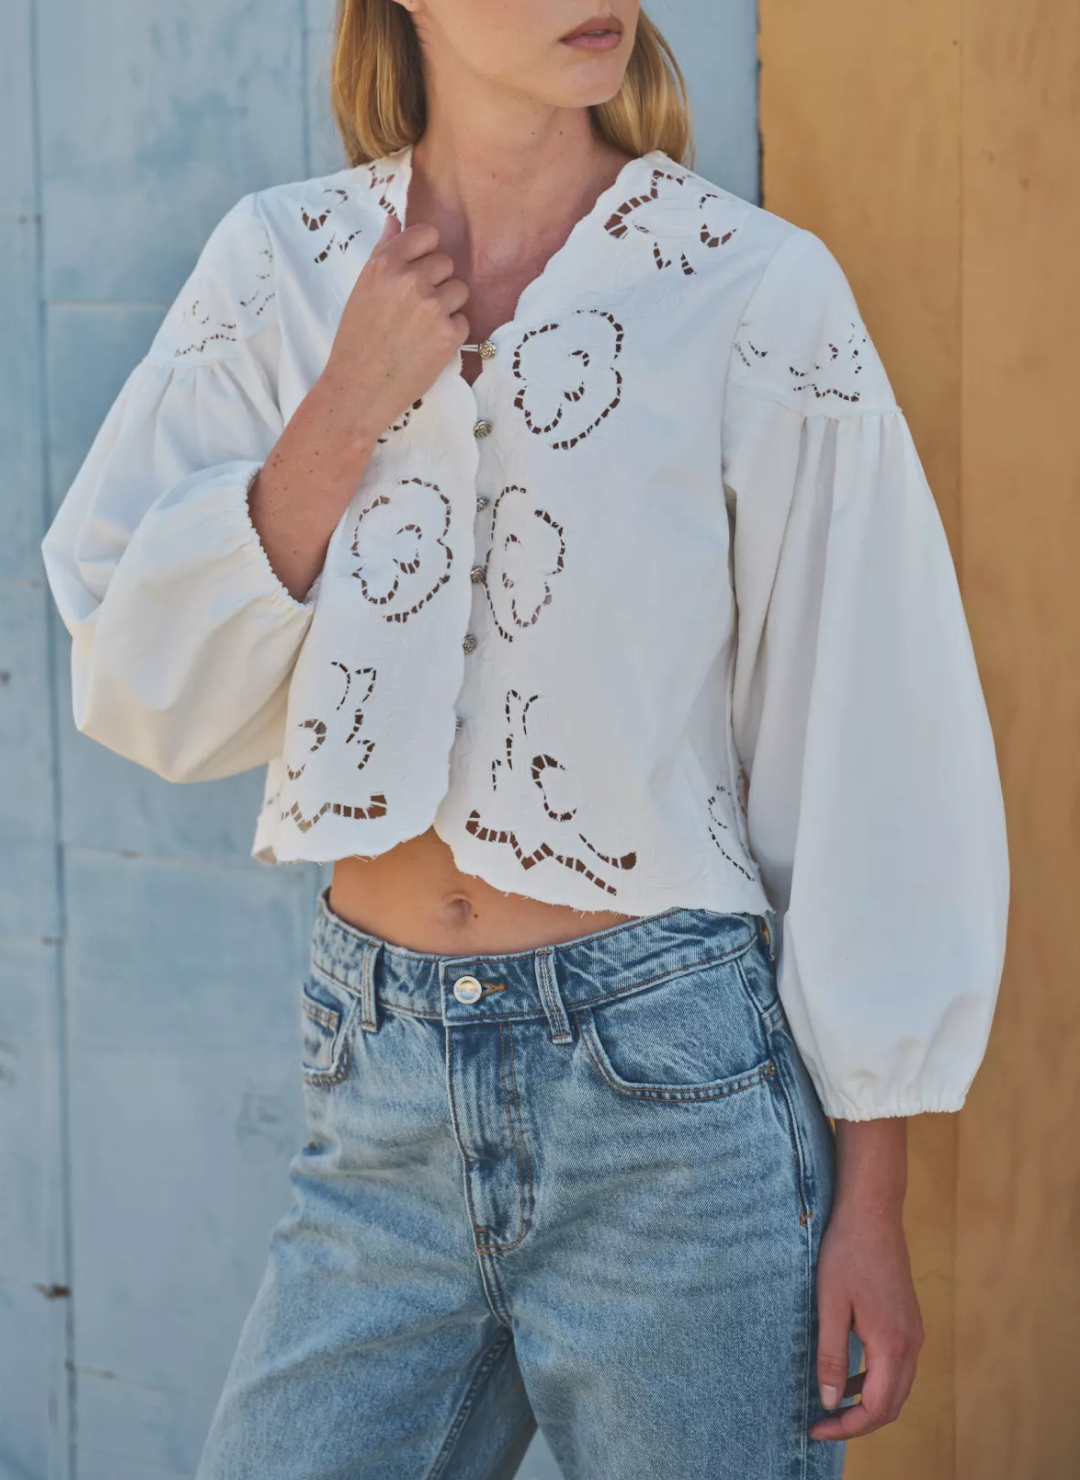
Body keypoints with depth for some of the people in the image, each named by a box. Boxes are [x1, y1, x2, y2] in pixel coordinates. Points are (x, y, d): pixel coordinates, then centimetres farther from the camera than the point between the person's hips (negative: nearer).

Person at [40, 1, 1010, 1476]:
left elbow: (865, 748, -5)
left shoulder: (758, 290, -6)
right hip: (382, 1094, 3)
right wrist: (352, 409, -11)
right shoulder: (281, 265, 3)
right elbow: (144, 694, 0)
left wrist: (872, 1202, -5)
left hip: (674, 1092, -2)